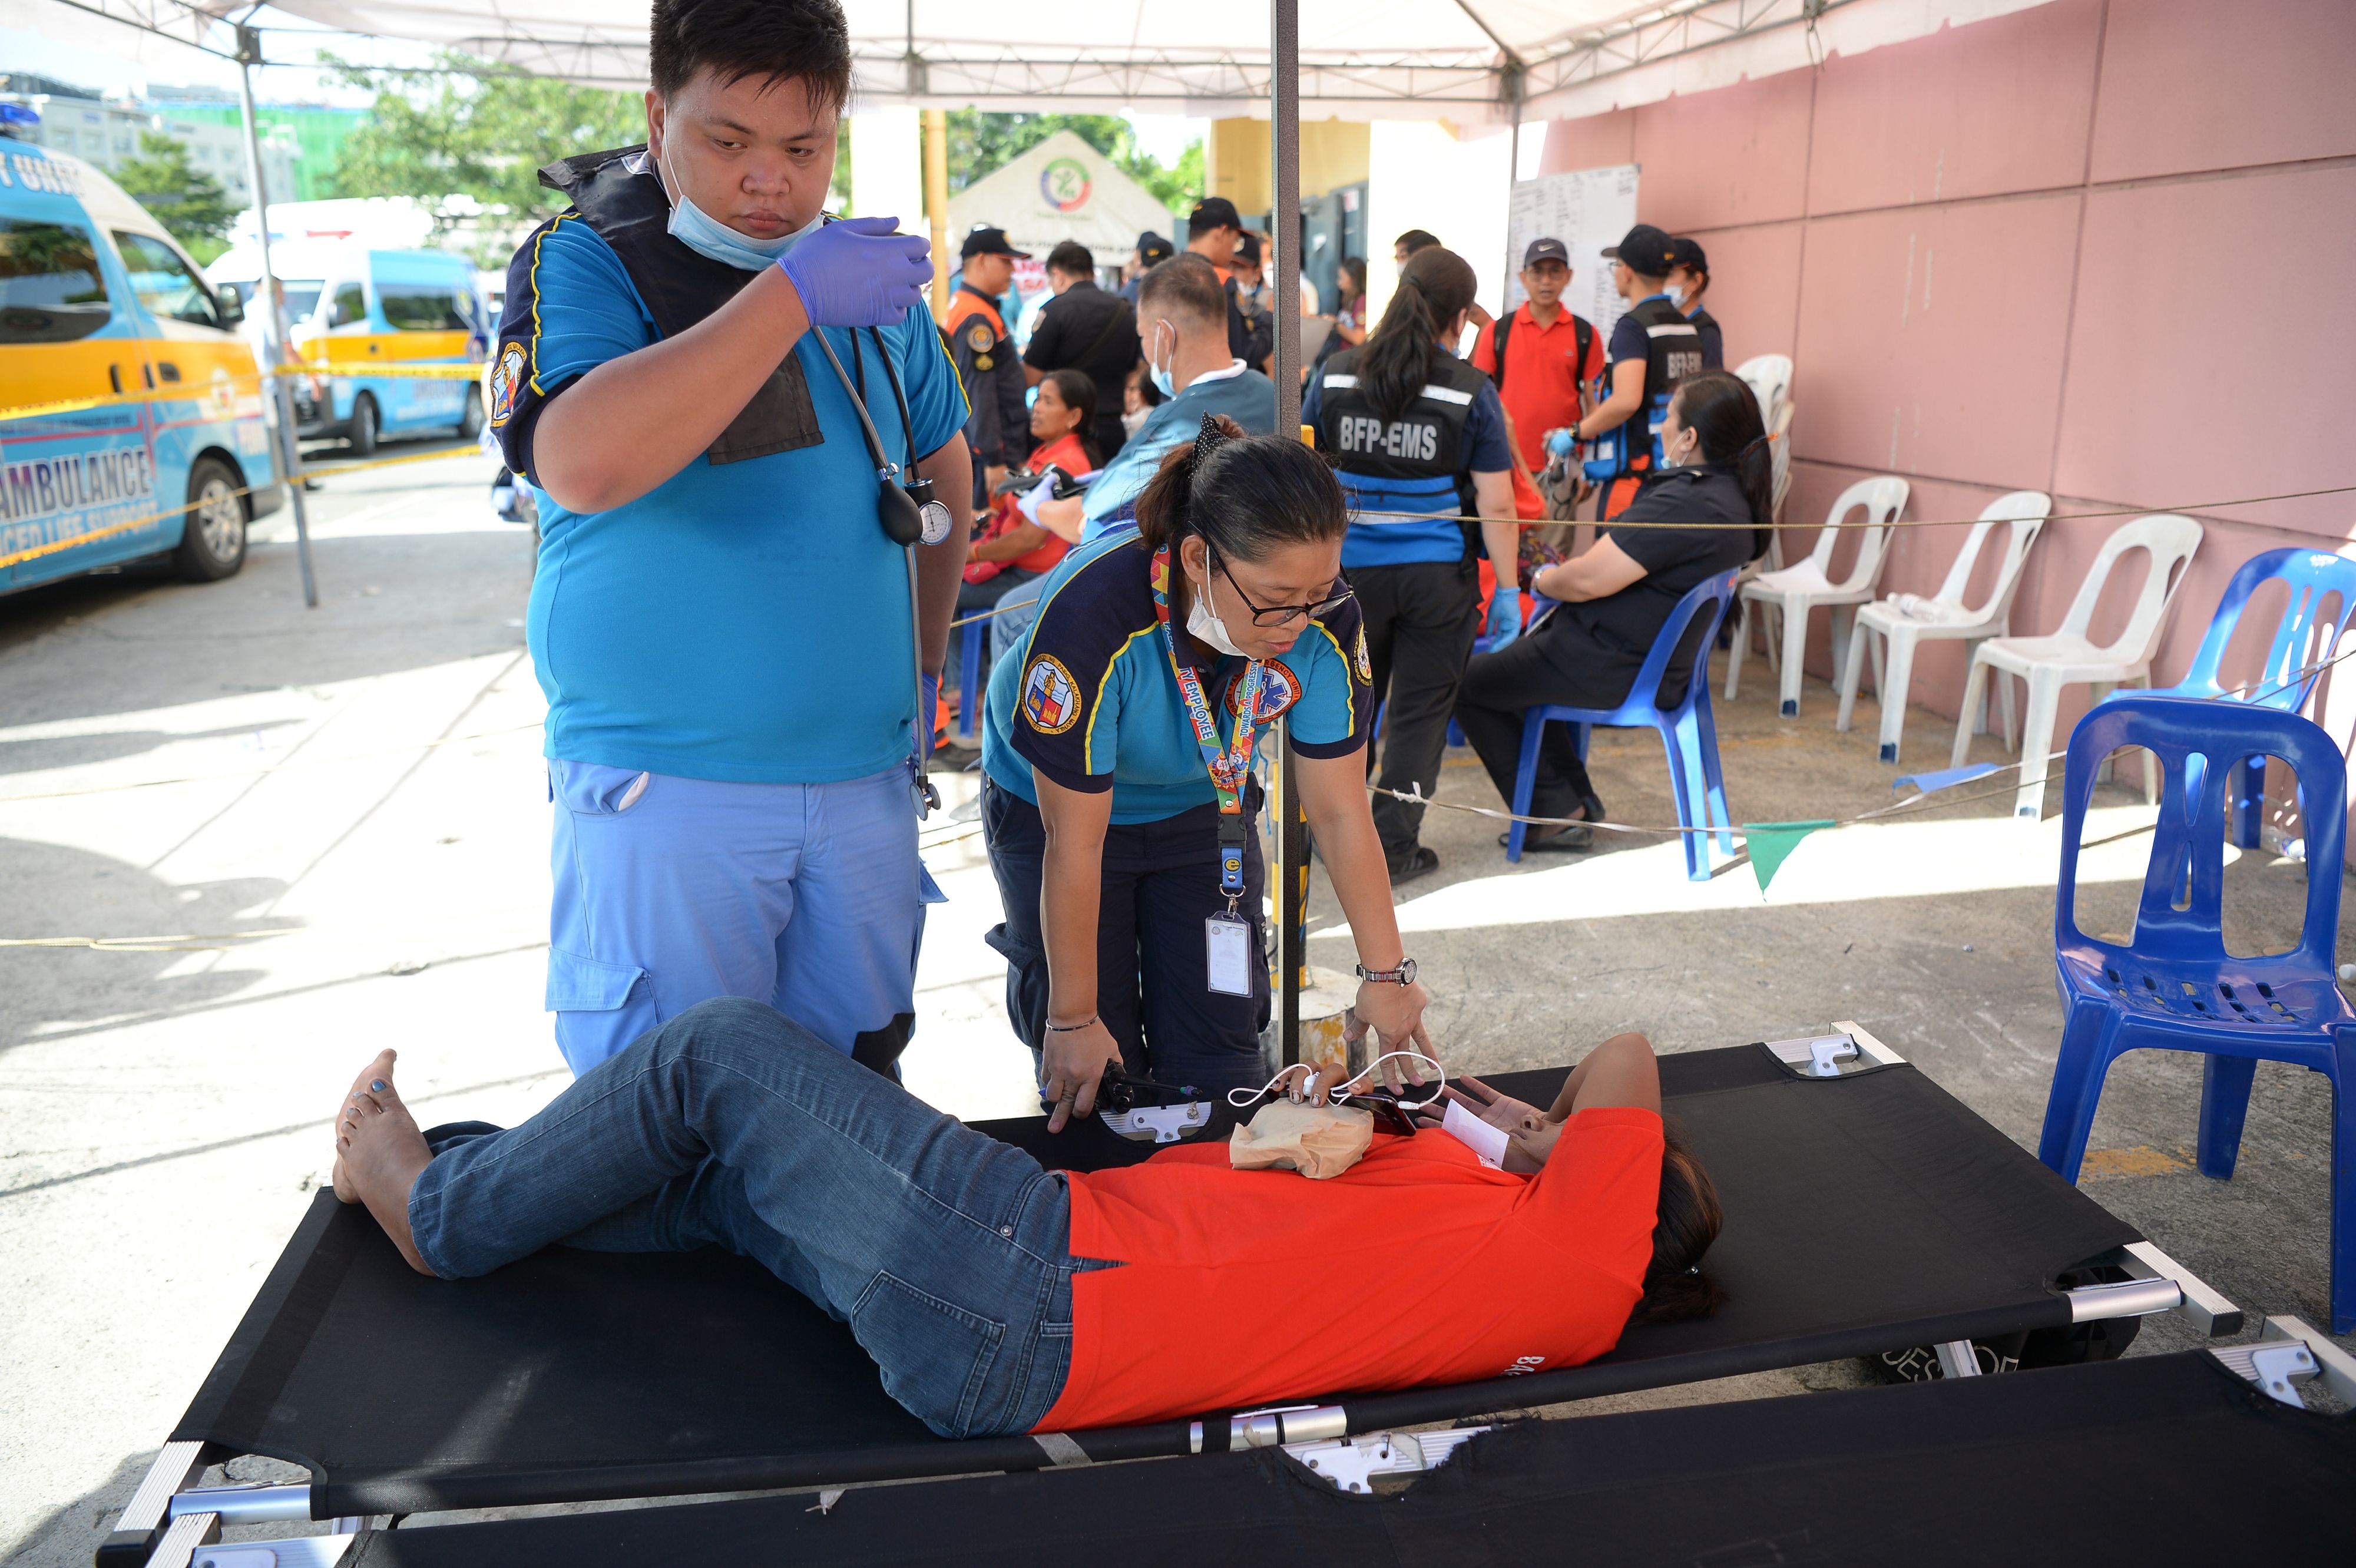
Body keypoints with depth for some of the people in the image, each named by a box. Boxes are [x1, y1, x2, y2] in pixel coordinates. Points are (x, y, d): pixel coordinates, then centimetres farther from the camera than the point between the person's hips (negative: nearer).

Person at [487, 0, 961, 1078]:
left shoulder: (872, 273, 9)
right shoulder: (582, 263, -6)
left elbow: (942, 465, 23)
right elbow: (580, 464, -26)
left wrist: (924, 668, 17)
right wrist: (793, 294, -25)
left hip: (862, 777, 5)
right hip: (663, 790, -4)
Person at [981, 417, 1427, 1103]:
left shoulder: (1324, 618, -28)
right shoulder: (1091, 617, -40)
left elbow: (1339, 811, -15)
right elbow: (1075, 844, -30)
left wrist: (1386, 972, -12)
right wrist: (1075, 1018, -19)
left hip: (1202, 806, 3)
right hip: (1051, 804, -3)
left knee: (1216, 1057, -1)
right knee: (1089, 1080, -2)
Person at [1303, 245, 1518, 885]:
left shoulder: (1336, 375, 0)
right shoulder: (1472, 392, -7)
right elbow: (1496, 505, -9)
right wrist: (1508, 588, -1)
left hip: (1351, 564, 3)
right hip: (1438, 574, -2)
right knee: (1419, 711, 8)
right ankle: (1393, 848, 14)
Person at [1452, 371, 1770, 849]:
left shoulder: (1684, 504, -28)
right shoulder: (1735, 495, 4)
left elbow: (1587, 581, -26)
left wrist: (1543, 579, -5)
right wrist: (1564, 573, 8)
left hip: (1616, 670, -10)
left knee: (1467, 683, 3)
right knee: (1514, 656, 31)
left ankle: (1556, 813, 6)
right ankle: (1577, 795, 28)